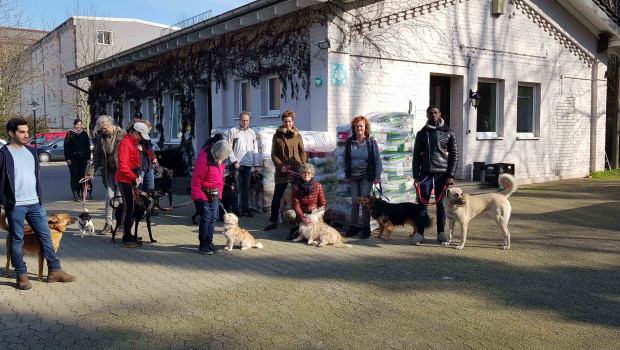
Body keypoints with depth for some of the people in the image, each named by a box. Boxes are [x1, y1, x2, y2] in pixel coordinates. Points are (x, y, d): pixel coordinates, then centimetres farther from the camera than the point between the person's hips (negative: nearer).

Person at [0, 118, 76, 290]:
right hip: (15, 205, -6)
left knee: (45, 236, 7)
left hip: (34, 203, 6)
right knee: (17, 240, 3)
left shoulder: (31, 151, 14)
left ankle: (54, 271, 14)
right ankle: (21, 276, 12)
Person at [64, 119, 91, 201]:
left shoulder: (84, 134, 11)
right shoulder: (70, 134, 3)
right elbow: (66, 147, 1)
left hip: (83, 158, 3)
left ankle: (80, 194, 10)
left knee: (82, 175, 1)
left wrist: (88, 157, 9)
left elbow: (88, 146, 15)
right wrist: (67, 158, -6)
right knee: (74, 176, -5)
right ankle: (75, 195, -5)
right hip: (73, 158, -3)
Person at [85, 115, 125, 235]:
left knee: (120, 196, -3)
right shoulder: (101, 138, 5)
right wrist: (91, 171, -1)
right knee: (109, 196, 2)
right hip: (109, 170, 4)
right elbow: (97, 156, 8)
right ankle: (108, 224, 9)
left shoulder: (122, 134, -9)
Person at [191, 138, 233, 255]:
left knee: (213, 218, 10)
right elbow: (196, 179, -20)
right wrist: (197, 197, -21)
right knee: (206, 218, -8)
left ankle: (209, 243, 20)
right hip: (203, 194, -8)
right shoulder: (204, 159, -20)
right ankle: (203, 246, 2)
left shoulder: (219, 160, 7)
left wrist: (219, 194, 18)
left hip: (214, 194, 8)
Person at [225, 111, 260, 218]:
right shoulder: (233, 131, 0)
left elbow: (255, 149, 19)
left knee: (246, 187, 7)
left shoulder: (252, 133, 15)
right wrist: (234, 161, -11)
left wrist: (256, 165, 14)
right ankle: (235, 209, 3)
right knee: (236, 188, -4)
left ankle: (245, 209, 14)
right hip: (235, 165, -4)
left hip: (247, 165, 5)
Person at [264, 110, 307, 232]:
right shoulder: (277, 136, 5)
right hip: (282, 171, 0)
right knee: (276, 197, 3)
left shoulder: (297, 136, 7)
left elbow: (302, 153, 9)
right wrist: (280, 166, -11)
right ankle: (273, 221, 15)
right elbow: (274, 154, 3)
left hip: (296, 171, 0)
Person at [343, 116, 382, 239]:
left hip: (366, 176, -3)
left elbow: (377, 159, -1)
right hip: (353, 176, 3)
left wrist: (377, 176, -5)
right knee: (354, 201, 6)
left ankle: (366, 227, 8)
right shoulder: (349, 142, 6)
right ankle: (354, 226, 15)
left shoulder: (371, 142, -3)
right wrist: (346, 174, 11)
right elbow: (346, 159, 14)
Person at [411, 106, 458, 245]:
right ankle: (420, 233, 6)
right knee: (423, 204, 0)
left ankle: (441, 233, 14)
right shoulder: (421, 134, 10)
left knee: (441, 204, 4)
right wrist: (416, 176, 1)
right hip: (425, 173, 1)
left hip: (442, 174, -1)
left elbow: (454, 155, 4)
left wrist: (451, 176, -5)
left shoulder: (449, 133, 6)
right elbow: (416, 156, 9)